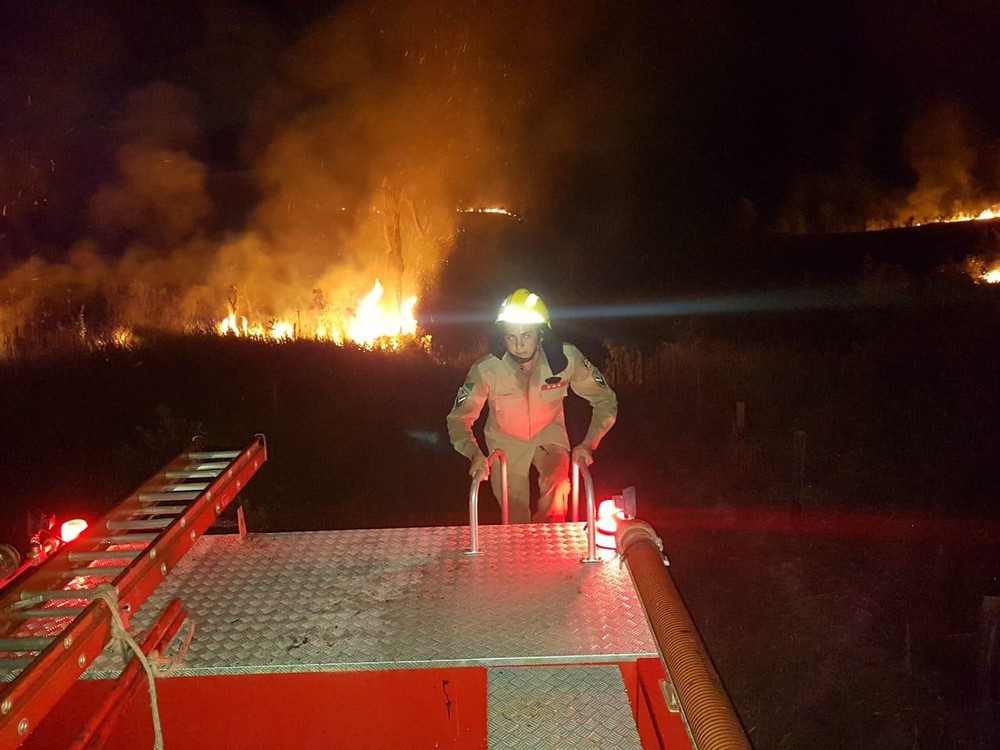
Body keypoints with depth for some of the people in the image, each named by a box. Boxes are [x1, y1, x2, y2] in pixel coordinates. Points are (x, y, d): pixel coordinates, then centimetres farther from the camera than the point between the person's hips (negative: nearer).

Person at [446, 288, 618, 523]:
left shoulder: (566, 358, -27)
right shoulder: (486, 370, -30)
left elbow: (605, 399, -14)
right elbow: (459, 418, -19)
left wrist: (588, 444, -26)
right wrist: (474, 453, -37)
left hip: (549, 432, 0)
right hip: (506, 440, 0)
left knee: (557, 489, -25)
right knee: (516, 518, 5)